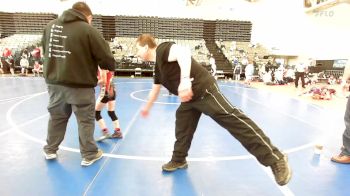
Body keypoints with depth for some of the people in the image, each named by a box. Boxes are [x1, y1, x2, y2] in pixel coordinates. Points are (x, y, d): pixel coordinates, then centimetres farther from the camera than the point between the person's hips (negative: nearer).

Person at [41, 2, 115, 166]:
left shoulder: (50, 26, 9)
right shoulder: (88, 30, -11)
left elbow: (45, 51, 19)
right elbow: (106, 58, -11)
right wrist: (111, 67, 10)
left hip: (54, 82, 6)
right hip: (80, 84, -6)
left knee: (56, 117, 22)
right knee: (85, 120, 7)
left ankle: (50, 150, 37)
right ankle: (89, 155, 19)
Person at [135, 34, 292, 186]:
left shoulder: (163, 49, -7)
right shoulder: (158, 67, 23)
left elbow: (184, 52, -30)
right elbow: (155, 90, 39)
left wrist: (185, 80, -45)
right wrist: (147, 107, 53)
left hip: (203, 89, -11)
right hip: (190, 97, 11)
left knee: (232, 119, -17)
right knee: (182, 127, 16)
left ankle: (276, 159, -13)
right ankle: (178, 160, 36)